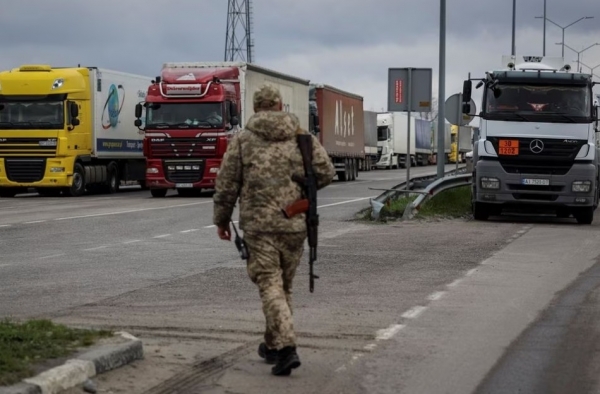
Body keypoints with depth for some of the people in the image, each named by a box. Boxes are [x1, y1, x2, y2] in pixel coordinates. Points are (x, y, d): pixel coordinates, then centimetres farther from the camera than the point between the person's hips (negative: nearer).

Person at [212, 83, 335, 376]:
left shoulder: (242, 139, 1)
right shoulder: (302, 136, 7)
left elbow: (226, 183, 1)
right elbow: (326, 173, 1)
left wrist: (221, 219, 13)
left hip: (258, 224, -3)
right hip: (294, 224, 3)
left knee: (270, 286, -4)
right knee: (283, 286, 16)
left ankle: (286, 349, -19)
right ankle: (273, 345, 28)